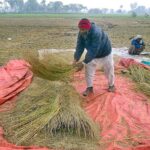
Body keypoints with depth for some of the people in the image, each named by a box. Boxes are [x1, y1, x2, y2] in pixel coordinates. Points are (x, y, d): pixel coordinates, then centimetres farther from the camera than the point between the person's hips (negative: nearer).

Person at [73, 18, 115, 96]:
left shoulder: (96, 33, -41)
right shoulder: (81, 33, -19)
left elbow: (93, 49, -42)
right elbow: (80, 46, -20)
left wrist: (85, 61, -43)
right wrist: (76, 58, -34)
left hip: (105, 53, -5)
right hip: (92, 54, 5)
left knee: (109, 70, 11)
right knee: (88, 70, 1)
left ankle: (111, 85, 34)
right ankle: (89, 87, 15)